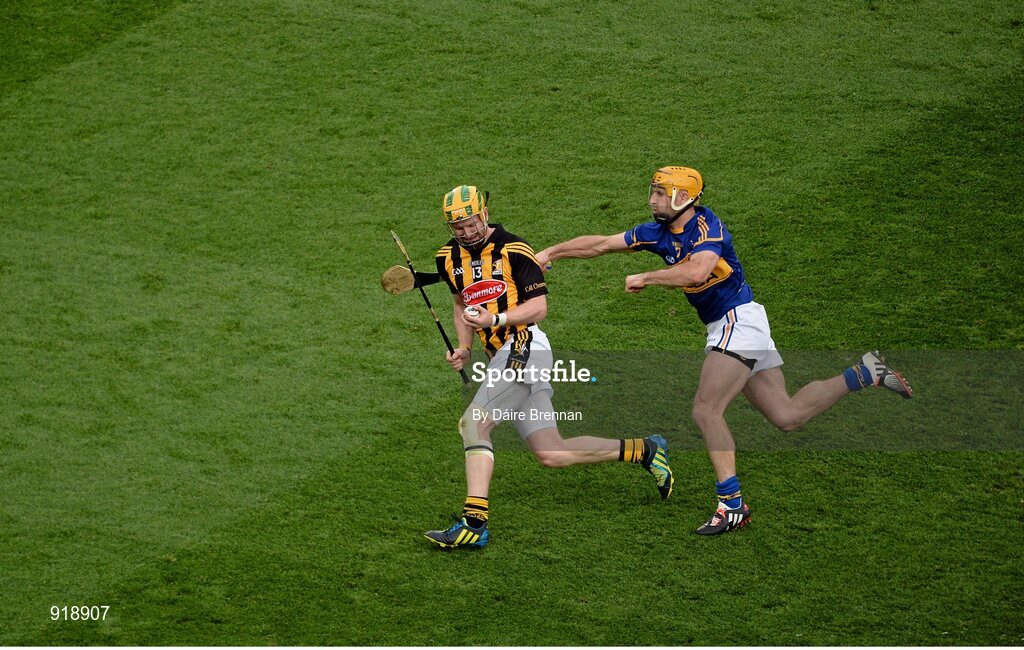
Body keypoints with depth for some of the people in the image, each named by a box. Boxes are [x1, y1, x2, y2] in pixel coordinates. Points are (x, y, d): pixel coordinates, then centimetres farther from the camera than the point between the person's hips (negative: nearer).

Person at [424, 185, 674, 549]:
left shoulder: (514, 250, -8)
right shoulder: (449, 257, 13)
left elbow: (538, 307, -9)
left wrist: (494, 319, -21)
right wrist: (464, 348, 14)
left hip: (523, 347, -8)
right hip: (502, 358, 8)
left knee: (473, 424, -19)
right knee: (551, 455, 5)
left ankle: (474, 524, -21)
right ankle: (643, 451, 18)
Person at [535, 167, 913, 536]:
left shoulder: (706, 226, -15)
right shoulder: (658, 233, 9)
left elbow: (697, 272, -34)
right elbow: (602, 244, 15)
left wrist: (645, 279, -24)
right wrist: (551, 253, 14)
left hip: (738, 321, -9)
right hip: (727, 327, 9)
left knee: (706, 412, -16)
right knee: (787, 416, 7)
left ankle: (732, 505, -15)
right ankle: (865, 374, 20)